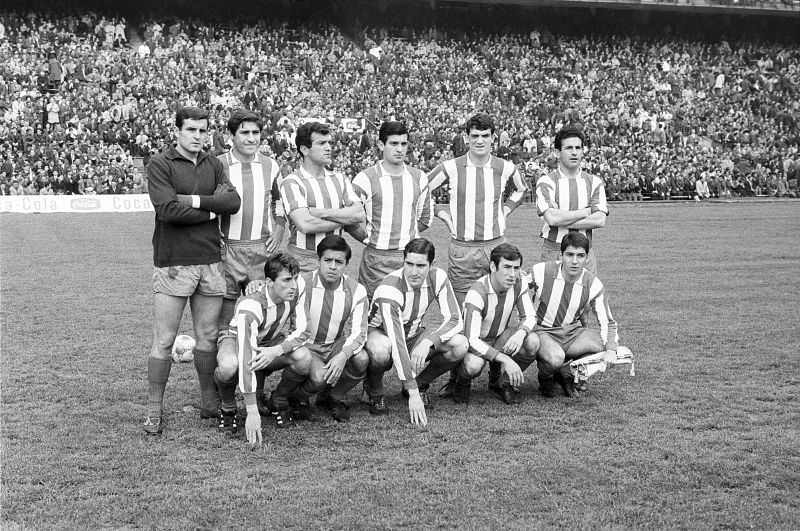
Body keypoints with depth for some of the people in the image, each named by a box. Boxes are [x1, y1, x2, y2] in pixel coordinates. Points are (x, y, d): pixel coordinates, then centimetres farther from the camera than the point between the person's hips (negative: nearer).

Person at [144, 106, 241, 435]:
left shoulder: (213, 165, 12)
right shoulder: (160, 165, -3)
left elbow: (234, 202, -1)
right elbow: (167, 210, -16)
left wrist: (194, 201, -12)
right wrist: (210, 211, -7)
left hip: (210, 261, 5)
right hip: (173, 263, -5)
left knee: (208, 337, 12)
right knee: (164, 341, -1)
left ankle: (209, 402, 24)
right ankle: (154, 411, 9)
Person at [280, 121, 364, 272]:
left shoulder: (340, 179, 12)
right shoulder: (292, 182, -6)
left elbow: (359, 214, -1)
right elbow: (305, 225, -18)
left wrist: (322, 213, -12)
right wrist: (343, 220, -5)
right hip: (303, 262, -4)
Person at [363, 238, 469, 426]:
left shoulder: (438, 278, -17)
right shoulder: (390, 289, -33)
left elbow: (455, 320, -16)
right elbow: (396, 342, -39)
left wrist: (427, 342, -37)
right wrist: (413, 394, -45)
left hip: (414, 335, 5)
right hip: (380, 333, -5)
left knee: (460, 345, -21)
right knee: (381, 349, -42)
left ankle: (420, 383, 4)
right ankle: (374, 390, -8)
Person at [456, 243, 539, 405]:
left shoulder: (519, 284, -13)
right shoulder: (477, 293, -31)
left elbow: (529, 317, -4)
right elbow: (471, 340, -35)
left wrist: (520, 333, -30)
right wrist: (505, 359, -44)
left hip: (500, 338, 5)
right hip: (476, 343, -5)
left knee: (533, 341, -24)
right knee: (474, 365, -39)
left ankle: (504, 384, 1)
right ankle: (463, 382, 1)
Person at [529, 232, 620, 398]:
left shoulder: (593, 285, -8)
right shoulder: (541, 272, -14)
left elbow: (607, 322, -5)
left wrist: (611, 350, -24)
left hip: (572, 332, 4)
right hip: (542, 331, -3)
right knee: (555, 358, -37)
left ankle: (566, 372, 0)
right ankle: (545, 378, 3)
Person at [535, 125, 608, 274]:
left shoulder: (594, 182, 7)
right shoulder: (546, 182, -1)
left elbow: (600, 221, -5)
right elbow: (551, 218, -15)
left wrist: (561, 220, -11)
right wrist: (585, 212, -6)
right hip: (553, 250, -2)